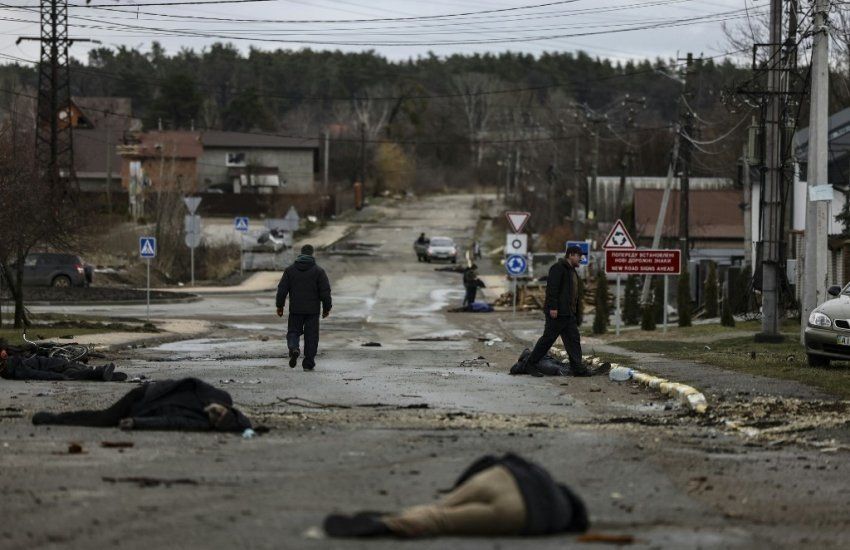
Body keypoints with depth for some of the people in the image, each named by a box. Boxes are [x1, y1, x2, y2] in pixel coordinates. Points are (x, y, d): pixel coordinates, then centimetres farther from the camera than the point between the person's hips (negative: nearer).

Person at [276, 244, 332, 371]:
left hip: (295, 309, 1)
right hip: (313, 310, -1)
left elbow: (282, 289, 2)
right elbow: (325, 291, -4)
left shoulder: (290, 270, 2)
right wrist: (326, 308, 5)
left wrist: (280, 306, 10)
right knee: (311, 336, 6)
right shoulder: (318, 271, -3)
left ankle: (294, 348, -20)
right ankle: (308, 363, 5)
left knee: (293, 332, 11)